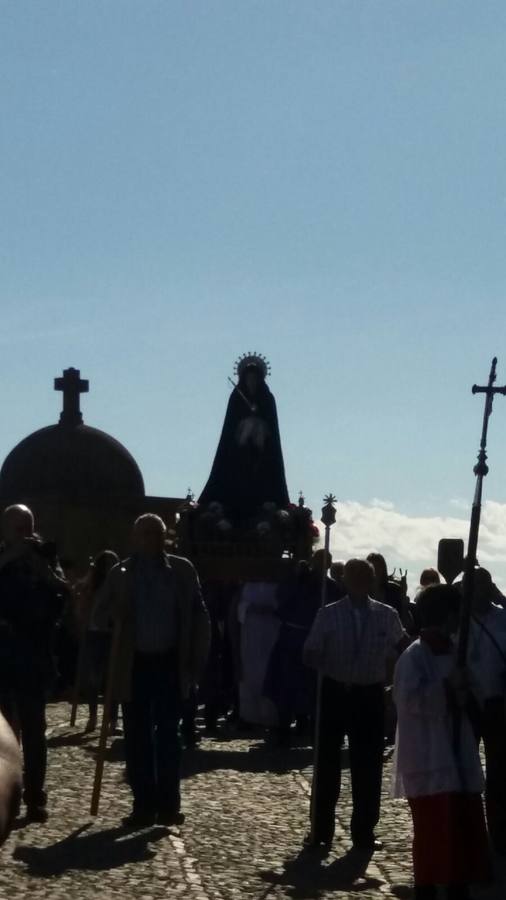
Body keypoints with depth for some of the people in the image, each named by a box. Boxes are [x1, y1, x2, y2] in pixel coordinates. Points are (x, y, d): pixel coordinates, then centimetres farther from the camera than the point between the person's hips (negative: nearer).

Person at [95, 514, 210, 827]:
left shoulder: (182, 570, 2)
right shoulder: (121, 573, 2)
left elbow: (200, 616, 4)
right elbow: (100, 618, 1)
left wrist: (197, 661, -2)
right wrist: (117, 609, -21)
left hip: (171, 663, -1)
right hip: (135, 664, 1)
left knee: (168, 735, 0)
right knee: (137, 738, 1)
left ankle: (169, 804, 5)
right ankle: (144, 805, 6)